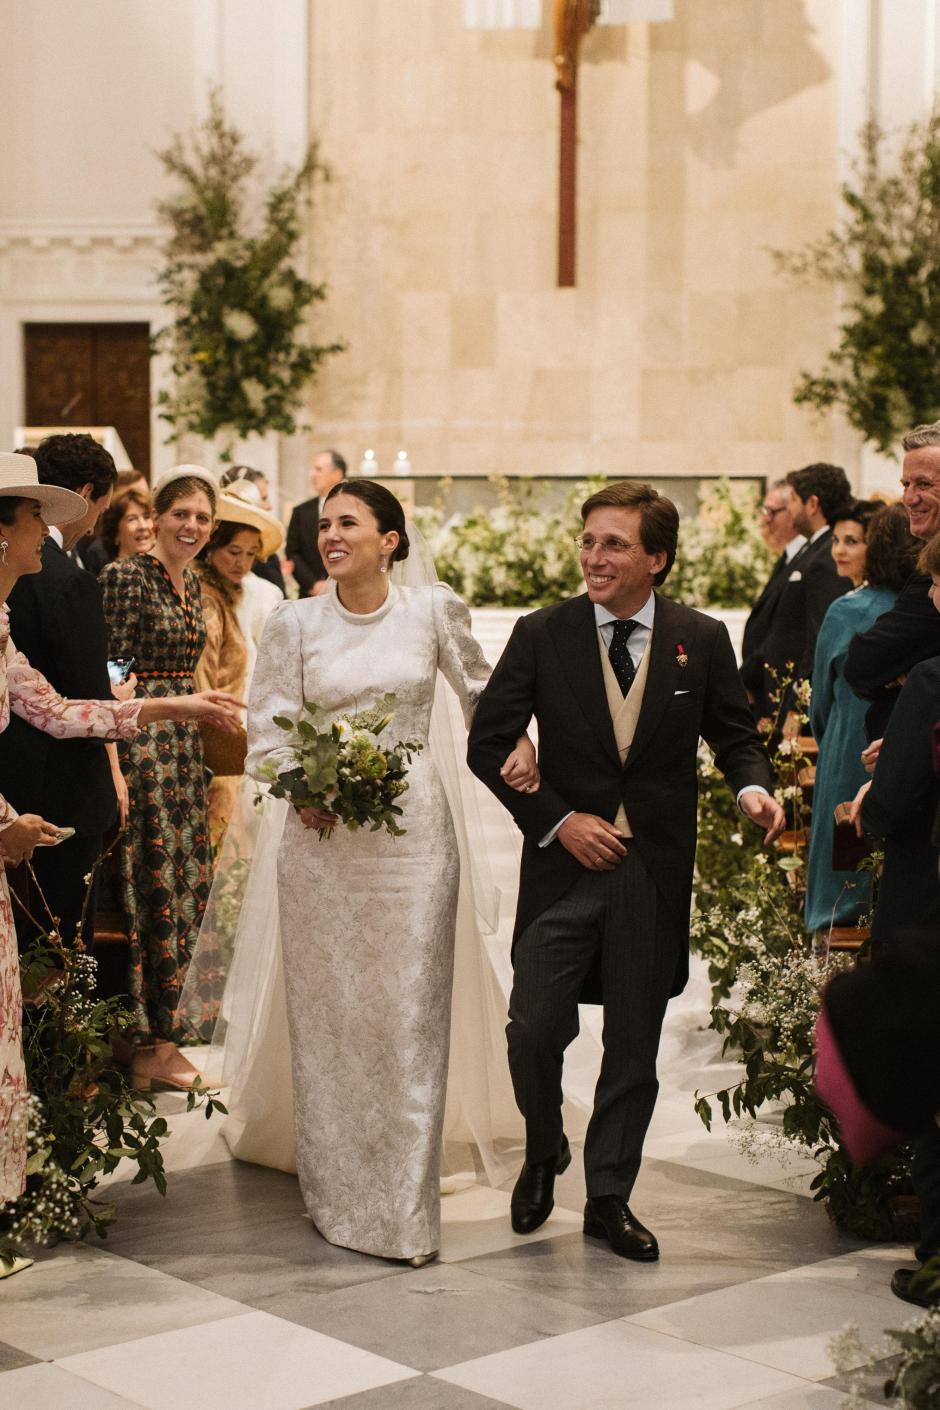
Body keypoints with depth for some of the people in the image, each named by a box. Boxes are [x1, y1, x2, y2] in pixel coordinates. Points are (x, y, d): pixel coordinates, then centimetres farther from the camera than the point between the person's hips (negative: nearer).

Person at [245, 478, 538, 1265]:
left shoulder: (434, 611, 2)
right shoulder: (295, 623, 2)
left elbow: (482, 690, 16)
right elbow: (267, 727, 2)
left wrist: (516, 740, -1)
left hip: (412, 831, -1)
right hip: (323, 835, 1)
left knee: (408, 1013, 1)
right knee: (328, 1010, 6)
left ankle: (405, 1207, 9)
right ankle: (336, 1193, 19)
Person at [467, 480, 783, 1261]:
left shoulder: (702, 639, 1)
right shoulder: (542, 634, -2)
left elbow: (735, 732, 11)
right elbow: (489, 743, 0)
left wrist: (753, 785, -11)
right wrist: (557, 820, -8)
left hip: (656, 872, 1)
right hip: (565, 865, -1)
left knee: (634, 1045, 8)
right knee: (534, 1029, -4)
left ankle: (610, 1197, 25)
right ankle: (544, 1152, 26)